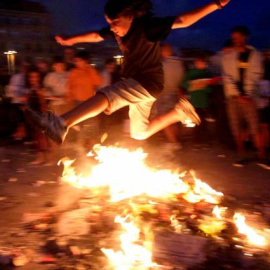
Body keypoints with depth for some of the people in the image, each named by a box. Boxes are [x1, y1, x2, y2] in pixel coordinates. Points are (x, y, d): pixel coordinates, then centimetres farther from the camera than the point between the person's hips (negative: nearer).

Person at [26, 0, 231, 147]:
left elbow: (182, 21, -23)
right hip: (136, 83, 9)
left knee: (104, 96, -31)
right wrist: (70, 40, 30)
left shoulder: (146, 25, -16)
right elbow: (95, 36, 21)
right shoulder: (117, 30, 4)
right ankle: (179, 112, 24)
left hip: (148, 82, -9)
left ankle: (60, 124, -45)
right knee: (141, 133, 17)